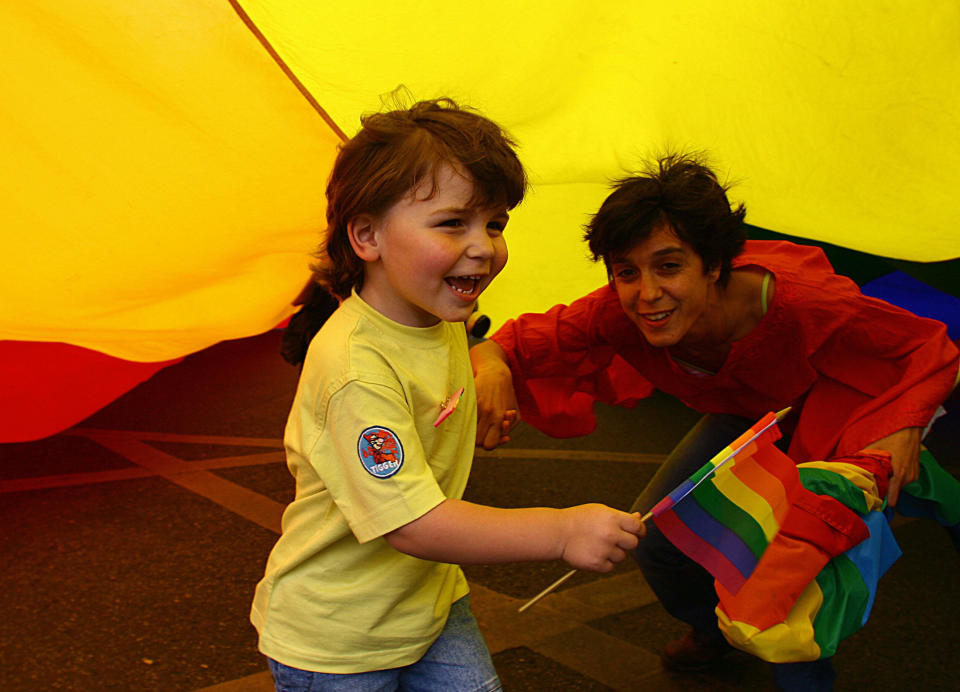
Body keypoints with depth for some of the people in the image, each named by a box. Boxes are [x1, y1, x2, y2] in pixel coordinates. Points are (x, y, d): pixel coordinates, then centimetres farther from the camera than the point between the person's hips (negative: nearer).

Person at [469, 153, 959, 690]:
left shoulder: (798, 303, -42)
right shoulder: (620, 313, -33)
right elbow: (524, 340, -26)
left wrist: (905, 429, -45)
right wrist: (493, 365, -50)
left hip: (834, 409, -4)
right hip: (744, 411, 4)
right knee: (657, 532, -2)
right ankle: (718, 628, 32)